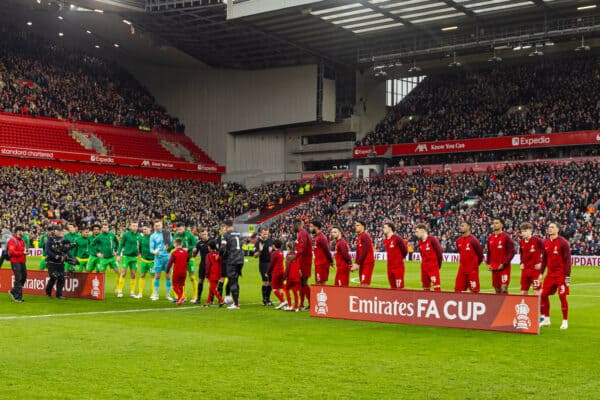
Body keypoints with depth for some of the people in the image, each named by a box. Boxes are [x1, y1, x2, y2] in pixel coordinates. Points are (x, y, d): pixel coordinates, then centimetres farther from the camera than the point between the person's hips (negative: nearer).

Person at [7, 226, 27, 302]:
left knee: (24, 277, 9)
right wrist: (22, 253, -19)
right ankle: (17, 297, 0)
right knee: (18, 278, -7)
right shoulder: (12, 240, -10)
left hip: (22, 262, 8)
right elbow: (12, 252, -19)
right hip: (15, 262, -8)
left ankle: (13, 292, 25)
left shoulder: (22, 240, 16)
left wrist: (25, 251, 2)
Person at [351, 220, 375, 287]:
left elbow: (364, 252, -18)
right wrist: (355, 263, 6)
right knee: (362, 285, 9)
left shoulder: (365, 236, -11)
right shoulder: (359, 237, 17)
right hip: (362, 263, 9)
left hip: (367, 263, -9)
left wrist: (357, 263, -17)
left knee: (364, 285, -14)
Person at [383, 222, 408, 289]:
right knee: (392, 287, 12)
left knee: (399, 286, -7)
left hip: (398, 266, -7)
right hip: (390, 266, 7)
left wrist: (400, 258, 6)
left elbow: (405, 250, -6)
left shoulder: (397, 238, -12)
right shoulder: (385, 240, 9)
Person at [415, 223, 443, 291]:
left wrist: (438, 265, 1)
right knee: (426, 288, 12)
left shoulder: (432, 239, -12)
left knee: (437, 288, -12)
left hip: (433, 267, -7)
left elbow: (439, 252, -7)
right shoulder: (420, 242, 9)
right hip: (424, 268, 7)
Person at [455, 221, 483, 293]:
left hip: (472, 270, -7)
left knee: (474, 290, -1)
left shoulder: (473, 239, -11)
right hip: (462, 269, 7)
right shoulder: (458, 240, 8)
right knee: (457, 290, 6)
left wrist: (475, 264, 4)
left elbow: (480, 253, -4)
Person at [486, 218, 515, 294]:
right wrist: (488, 263, 8)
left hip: (504, 267, -6)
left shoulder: (506, 237, -8)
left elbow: (511, 252, -10)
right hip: (494, 268, 6)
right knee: (497, 289, 10)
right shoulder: (490, 238, 11)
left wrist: (504, 264, -16)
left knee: (504, 289, -11)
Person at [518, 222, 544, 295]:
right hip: (525, 269, 6)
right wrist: (522, 263, 10)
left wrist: (540, 262, -10)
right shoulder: (521, 242, 5)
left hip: (535, 269, -6)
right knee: (523, 292, 9)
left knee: (537, 291, -3)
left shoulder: (537, 241, -14)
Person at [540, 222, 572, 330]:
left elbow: (568, 260, -11)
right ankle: (546, 319, 17)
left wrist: (567, 276, -14)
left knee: (562, 297, -4)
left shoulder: (563, 242, -10)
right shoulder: (546, 243, 8)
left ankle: (565, 321, 7)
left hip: (561, 275, -6)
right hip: (550, 274, 6)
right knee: (543, 295, 5)